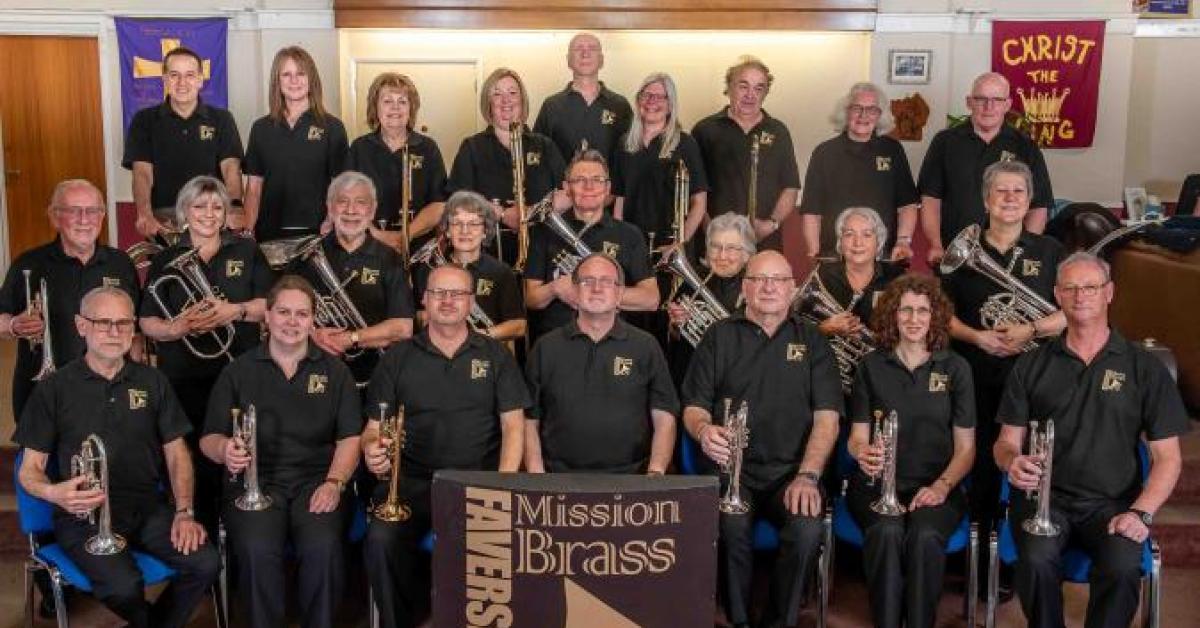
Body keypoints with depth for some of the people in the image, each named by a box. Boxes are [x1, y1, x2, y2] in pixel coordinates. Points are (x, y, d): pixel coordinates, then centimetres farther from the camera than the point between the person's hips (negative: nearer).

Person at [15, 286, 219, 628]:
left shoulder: (152, 382, 11)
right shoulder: (55, 388, 2)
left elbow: (176, 452, 12)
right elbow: (30, 469, 2)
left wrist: (184, 512, -3)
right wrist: (53, 492, -21)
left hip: (147, 507, 3)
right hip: (84, 514, -3)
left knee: (205, 564, -22)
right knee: (123, 585, -30)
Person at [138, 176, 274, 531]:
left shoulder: (246, 252, 8)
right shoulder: (166, 261, 8)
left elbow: (271, 304, 1)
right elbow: (146, 323, 3)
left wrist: (235, 311, -17)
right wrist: (174, 329, -18)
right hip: (185, 380, 0)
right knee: (196, 463, 1)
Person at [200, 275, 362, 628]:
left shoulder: (334, 371, 12)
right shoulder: (239, 371, 12)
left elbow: (350, 438, 6)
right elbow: (209, 438, 9)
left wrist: (334, 482, -11)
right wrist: (224, 450, -15)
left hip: (316, 480, 0)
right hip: (255, 480, 0)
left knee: (323, 547, -30)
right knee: (257, 550, -31)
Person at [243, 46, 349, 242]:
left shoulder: (332, 127, 1)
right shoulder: (261, 128, 9)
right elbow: (253, 187, 9)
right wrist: (247, 232, -2)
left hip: (316, 231, -2)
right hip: (270, 233, 2)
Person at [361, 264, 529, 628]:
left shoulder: (495, 355, 11)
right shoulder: (398, 359, 12)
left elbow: (512, 424, 5)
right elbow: (374, 427, 11)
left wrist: (504, 483, -11)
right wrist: (373, 450, -14)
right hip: (412, 481, 1)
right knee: (381, 539, -28)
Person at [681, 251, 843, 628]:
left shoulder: (811, 341, 11)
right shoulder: (720, 337, 10)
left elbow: (827, 417, 3)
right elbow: (693, 407, 8)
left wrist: (807, 475, -13)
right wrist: (703, 430, -18)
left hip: (791, 470, 1)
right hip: (731, 467, 0)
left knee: (807, 529, -30)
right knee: (732, 527, -31)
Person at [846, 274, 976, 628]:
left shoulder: (955, 368, 7)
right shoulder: (871, 367, 8)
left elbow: (965, 446, 7)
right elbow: (857, 436, 6)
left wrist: (942, 486, -12)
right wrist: (863, 452, -19)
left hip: (936, 485, 0)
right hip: (878, 482, 0)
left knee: (925, 536, -33)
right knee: (887, 532, -33)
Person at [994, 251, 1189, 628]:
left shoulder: (1144, 367, 7)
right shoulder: (1033, 366, 11)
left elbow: (1167, 457, 5)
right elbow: (1007, 440, 11)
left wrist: (1142, 512, -11)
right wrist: (1012, 461, -14)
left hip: (1113, 503, 0)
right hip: (1043, 495, 1)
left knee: (1122, 567, -31)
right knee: (1037, 560, -31)